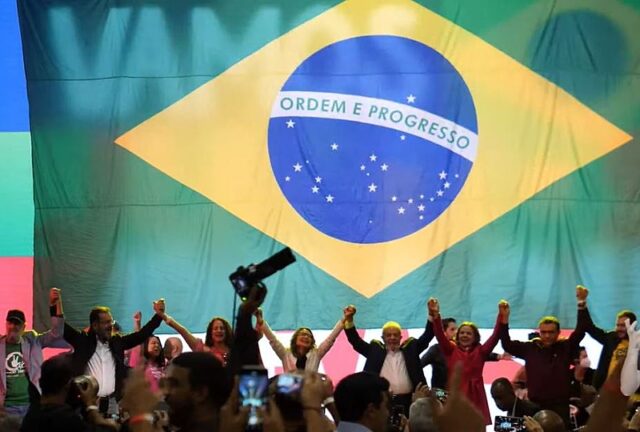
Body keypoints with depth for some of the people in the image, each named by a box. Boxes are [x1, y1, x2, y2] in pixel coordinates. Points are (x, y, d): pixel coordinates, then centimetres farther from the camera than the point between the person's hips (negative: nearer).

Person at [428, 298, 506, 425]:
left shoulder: (480, 351, 7)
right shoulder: (451, 350, 7)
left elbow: (495, 336, -4)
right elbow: (440, 335, -7)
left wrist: (502, 316, -18)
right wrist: (435, 315, -23)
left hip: (475, 396, 0)